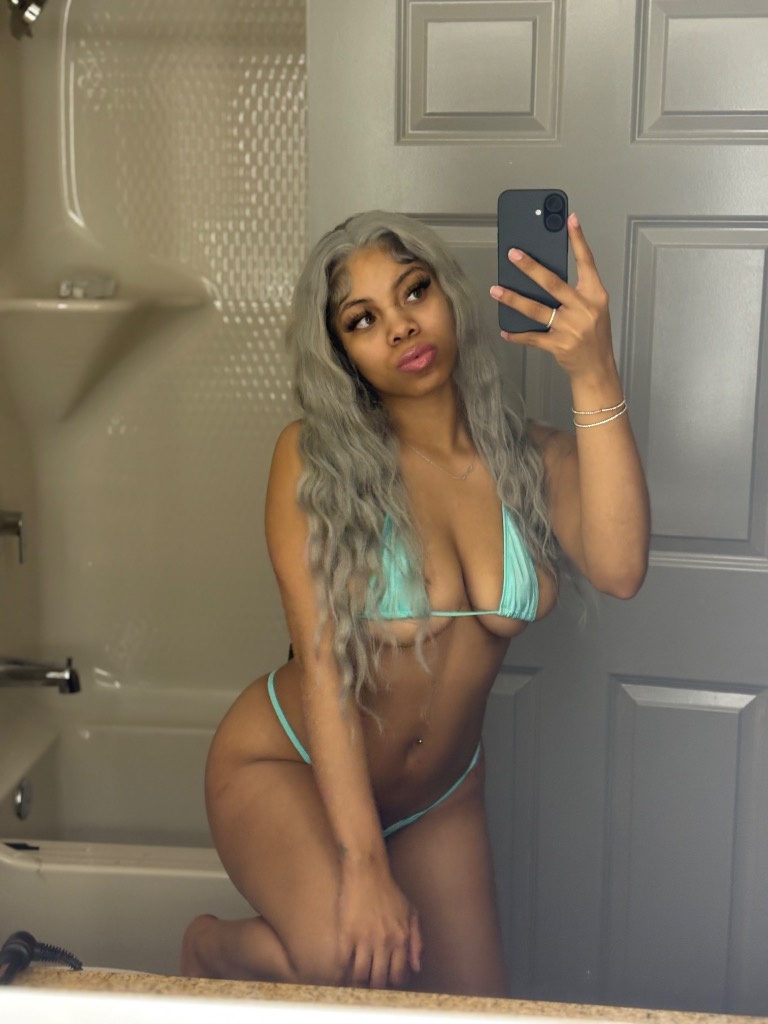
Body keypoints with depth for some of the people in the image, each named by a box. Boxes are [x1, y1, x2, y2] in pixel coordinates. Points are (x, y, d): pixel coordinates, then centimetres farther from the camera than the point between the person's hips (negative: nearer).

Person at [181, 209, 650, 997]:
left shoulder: (534, 460, -7)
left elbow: (619, 571, -28)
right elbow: (322, 659, -22)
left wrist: (594, 379, -37)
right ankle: (211, 947, 4)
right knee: (353, 959, -31)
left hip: (440, 795, 5)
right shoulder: (315, 458, -15)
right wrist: (363, 862, -28)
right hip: (287, 766, -4)